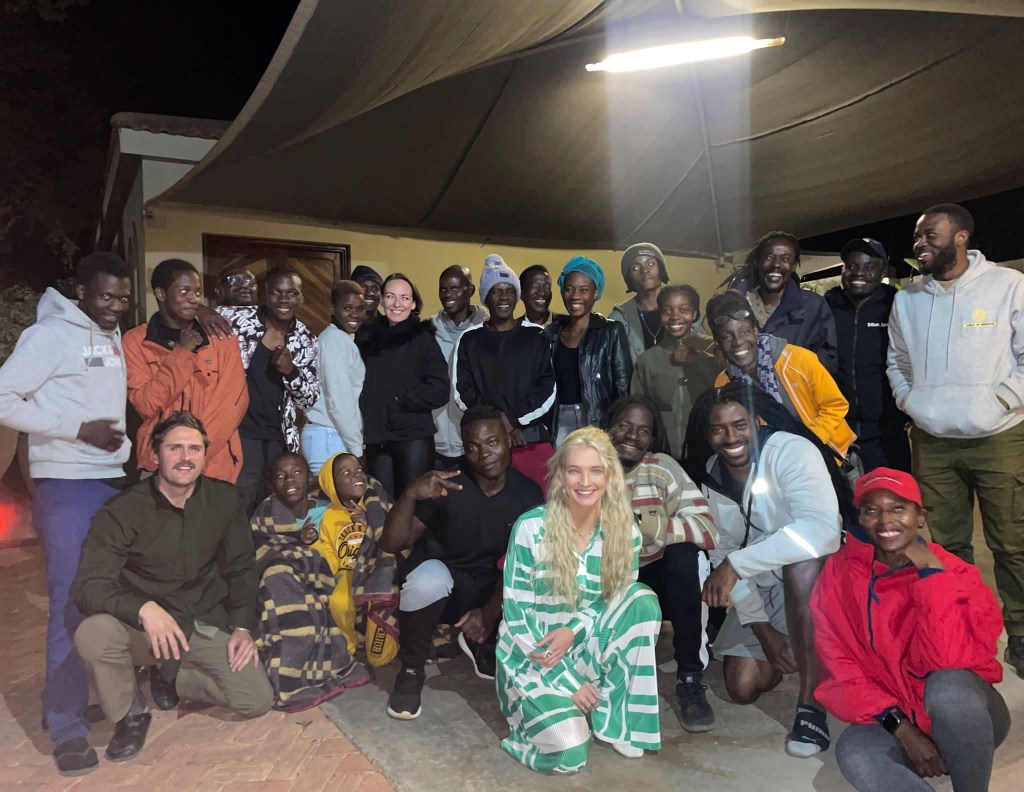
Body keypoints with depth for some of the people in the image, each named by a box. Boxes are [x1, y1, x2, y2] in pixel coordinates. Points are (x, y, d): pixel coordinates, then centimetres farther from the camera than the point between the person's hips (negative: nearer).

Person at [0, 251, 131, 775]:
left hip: (113, 481, 7)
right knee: (71, 602, -3)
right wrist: (78, 430, -18)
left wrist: (123, 443, 7)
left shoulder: (116, 339, 12)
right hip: (66, 485, -7)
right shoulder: (49, 335, -8)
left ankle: (109, 692, 26)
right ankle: (67, 728, 6)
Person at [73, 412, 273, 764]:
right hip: (141, 628, -2)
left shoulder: (225, 500, -3)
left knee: (258, 701, -12)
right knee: (93, 634, -35)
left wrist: (243, 627, -4)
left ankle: (169, 678, 15)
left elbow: (241, 569, 6)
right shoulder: (123, 511, -13)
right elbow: (89, 586, -19)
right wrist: (144, 608, -36)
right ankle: (131, 713, -3)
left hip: (205, 627, 3)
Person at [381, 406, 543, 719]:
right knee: (429, 574, -37)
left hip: (492, 592, 4)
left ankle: (482, 643, 9)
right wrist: (410, 495, -40)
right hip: (441, 587, -3)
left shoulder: (528, 493, -8)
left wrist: (490, 611, -22)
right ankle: (411, 670, -10)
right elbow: (391, 544, -22)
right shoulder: (447, 486, -18)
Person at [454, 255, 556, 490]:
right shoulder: (470, 340, 9)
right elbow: (463, 392, 2)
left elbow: (548, 390, 2)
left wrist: (514, 418, -9)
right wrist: (499, 420, -9)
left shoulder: (536, 337, 9)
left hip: (533, 440, 0)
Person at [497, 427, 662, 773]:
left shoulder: (625, 532, -8)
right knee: (569, 752, -23)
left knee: (643, 600, -22)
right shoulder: (531, 527, -17)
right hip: (533, 655, -3)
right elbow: (516, 614, -12)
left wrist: (575, 630, -20)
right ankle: (541, 704, 11)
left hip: (586, 648, 3)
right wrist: (566, 680, -16)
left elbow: (619, 600, 2)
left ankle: (619, 717, -8)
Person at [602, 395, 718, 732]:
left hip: (656, 581, -1)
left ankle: (690, 679, -18)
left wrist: (651, 525, -38)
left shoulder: (663, 469, -11)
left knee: (684, 552, -31)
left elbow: (707, 529, -23)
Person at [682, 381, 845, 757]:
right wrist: (761, 627, -13)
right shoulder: (710, 475, -6)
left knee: (799, 561, -39)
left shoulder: (792, 451, -24)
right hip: (760, 591, 5)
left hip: (819, 573, -5)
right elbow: (722, 553, -5)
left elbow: (822, 529, -39)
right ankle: (791, 653, 27)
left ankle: (811, 703, -26)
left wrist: (736, 563, -39)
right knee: (742, 687, -6)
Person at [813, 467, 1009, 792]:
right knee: (855, 754, -33)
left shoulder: (956, 573, -11)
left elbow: (953, 661, -27)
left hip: (966, 718, 0)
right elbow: (841, 669, -9)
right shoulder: (840, 572, -8)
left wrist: (931, 571, -25)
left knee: (948, 685, -35)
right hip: (889, 719, 0)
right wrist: (901, 728, -20)